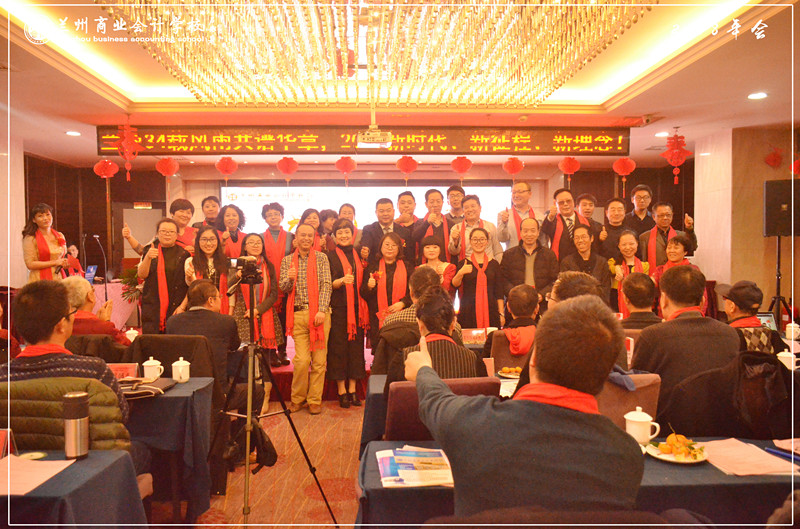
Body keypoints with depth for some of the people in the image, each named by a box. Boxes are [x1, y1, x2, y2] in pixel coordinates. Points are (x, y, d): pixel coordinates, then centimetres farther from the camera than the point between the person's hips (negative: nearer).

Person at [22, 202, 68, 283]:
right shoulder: (30, 238, -3)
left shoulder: (60, 236, 13)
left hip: (59, 278, 4)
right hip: (40, 279, -4)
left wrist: (65, 263, 4)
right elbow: (30, 264, -10)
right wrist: (55, 262, -9)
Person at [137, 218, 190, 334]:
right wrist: (148, 257, -18)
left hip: (176, 307, -1)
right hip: (152, 306, 1)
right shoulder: (149, 250, 10)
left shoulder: (184, 253, 4)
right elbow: (141, 275, -1)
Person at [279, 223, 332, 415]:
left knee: (319, 360, 2)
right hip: (298, 314, 1)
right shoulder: (287, 260, 12)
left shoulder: (321, 258, 7)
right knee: (301, 360, -4)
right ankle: (297, 398, 15)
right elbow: (283, 288, 6)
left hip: (319, 313, 0)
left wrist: (322, 310, -12)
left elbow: (326, 285, -1)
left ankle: (315, 400, 14)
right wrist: (289, 279, -17)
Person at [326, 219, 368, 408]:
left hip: (357, 307, 4)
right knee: (338, 346, -2)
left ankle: (352, 389, 13)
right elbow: (327, 284, -7)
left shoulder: (359, 255, 14)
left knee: (356, 346, 4)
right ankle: (341, 391, 7)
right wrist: (342, 281, -24)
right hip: (338, 308, -4)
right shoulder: (330, 256, 2)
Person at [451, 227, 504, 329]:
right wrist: (460, 273, -26)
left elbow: (499, 293, 10)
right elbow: (454, 285, -7)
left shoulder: (494, 264, 9)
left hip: (490, 311, 1)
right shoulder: (463, 264, 5)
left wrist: (501, 314, 5)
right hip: (468, 312, -1)